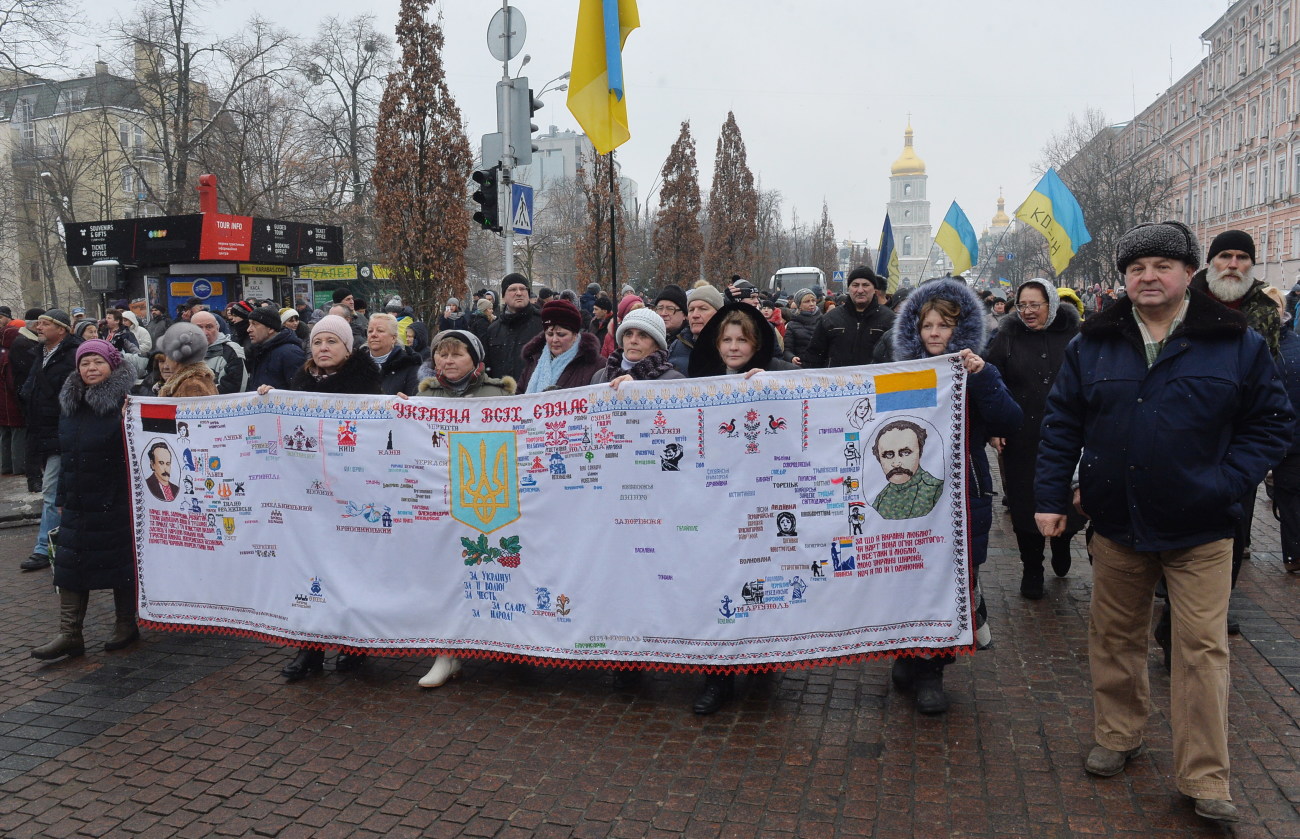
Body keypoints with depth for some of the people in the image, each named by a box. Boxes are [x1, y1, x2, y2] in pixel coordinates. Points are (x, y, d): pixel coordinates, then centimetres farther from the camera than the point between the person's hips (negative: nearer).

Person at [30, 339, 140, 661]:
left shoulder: (127, 400, -9)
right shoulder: (70, 402, 11)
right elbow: (65, 453, 17)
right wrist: (62, 497, 16)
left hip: (117, 500, -6)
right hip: (78, 501, 6)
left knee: (120, 561, 5)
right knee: (71, 563, 4)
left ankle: (126, 625, 19)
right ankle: (70, 634, 9)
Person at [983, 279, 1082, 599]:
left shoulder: (1073, 335, 2)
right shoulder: (1007, 337, 1)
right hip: (1023, 440, 0)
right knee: (1026, 503, 5)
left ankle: (1061, 546, 39)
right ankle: (1031, 570, 18)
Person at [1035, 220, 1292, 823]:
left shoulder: (1236, 343, -1)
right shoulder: (1092, 344, 3)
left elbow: (1271, 420, 3)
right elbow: (1062, 423, 5)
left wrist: (1228, 481, -11)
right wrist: (1051, 496, -1)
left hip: (1200, 530, -2)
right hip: (1116, 524, 2)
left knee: (1202, 649, 1)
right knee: (1115, 637, 13)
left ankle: (1205, 779, 13)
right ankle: (1117, 737, 32)